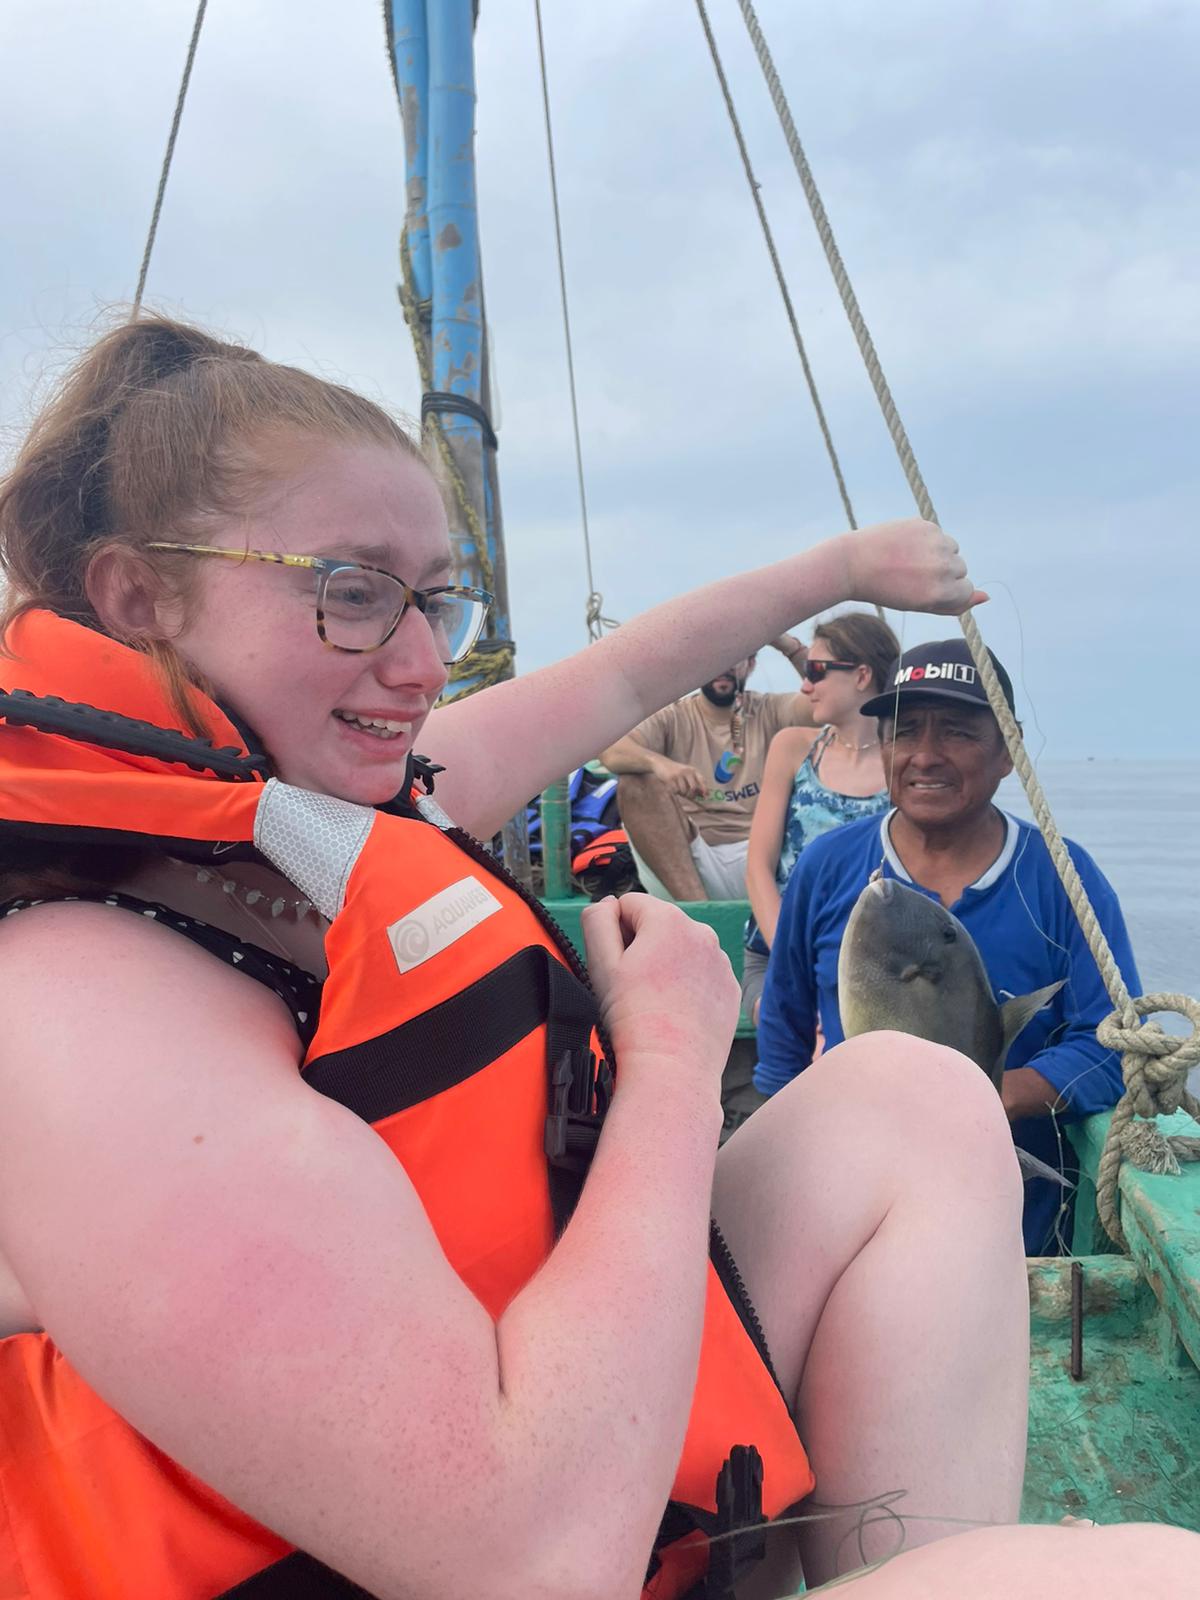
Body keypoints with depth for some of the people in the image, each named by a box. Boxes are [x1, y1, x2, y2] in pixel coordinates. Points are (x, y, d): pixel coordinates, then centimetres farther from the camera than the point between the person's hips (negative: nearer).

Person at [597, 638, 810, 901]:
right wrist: (659, 762, -35)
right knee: (636, 783, -22)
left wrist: (786, 643, -17)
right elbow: (610, 751, -15)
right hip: (688, 862, 0)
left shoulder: (768, 712, 11)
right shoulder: (670, 718, 5)